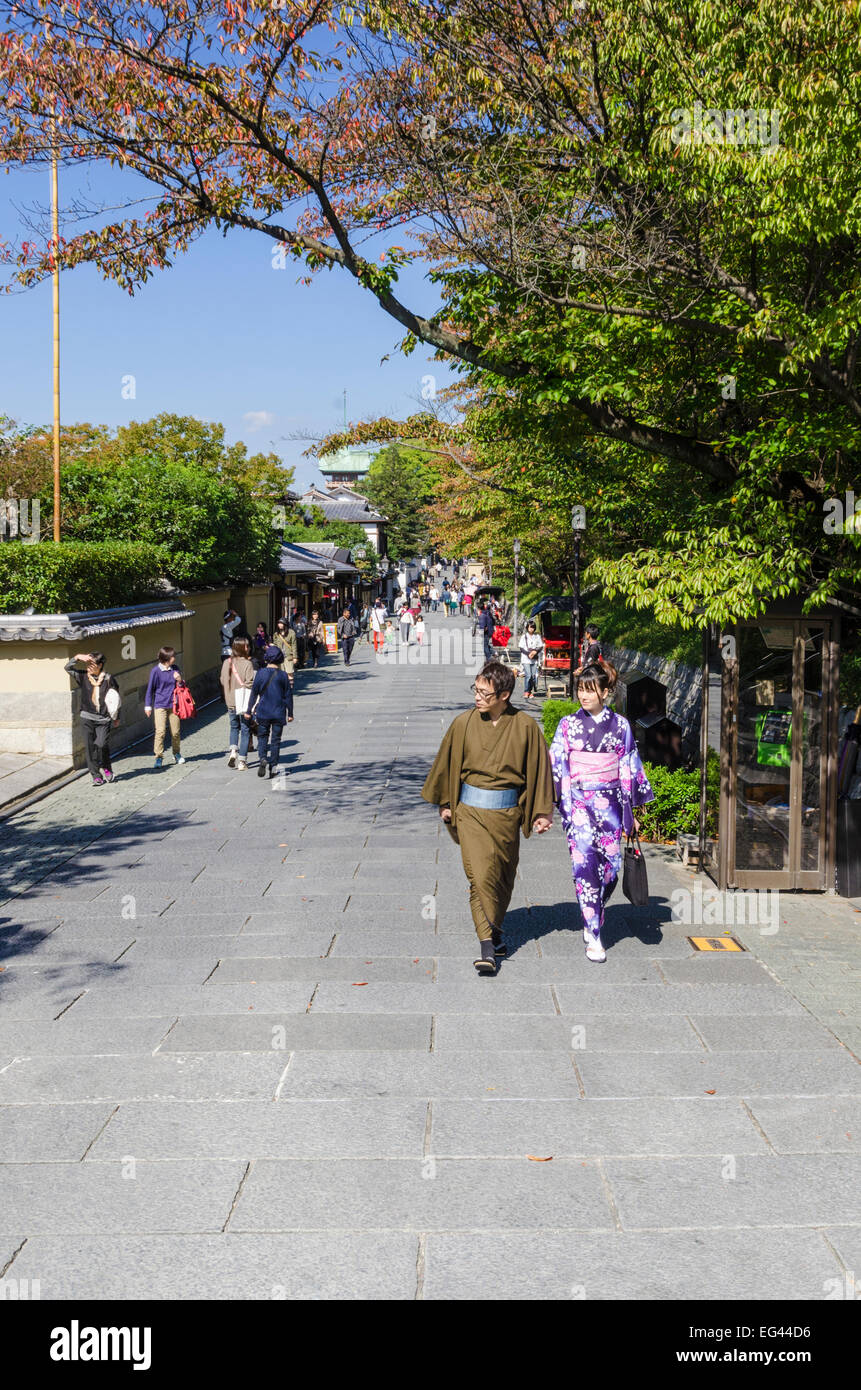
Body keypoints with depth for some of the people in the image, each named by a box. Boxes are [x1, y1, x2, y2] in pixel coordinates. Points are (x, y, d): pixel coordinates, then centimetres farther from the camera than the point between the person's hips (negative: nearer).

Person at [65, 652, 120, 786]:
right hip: (87, 718, 3)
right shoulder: (83, 677, 5)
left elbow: (115, 699, 5)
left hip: (103, 719, -3)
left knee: (102, 744, -16)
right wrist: (78, 657, -11)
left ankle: (107, 768, 10)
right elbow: (67, 668, 4)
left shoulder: (108, 679, -2)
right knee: (89, 748, 1)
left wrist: (116, 718, 8)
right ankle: (96, 776, 10)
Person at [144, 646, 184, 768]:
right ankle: (158, 757, -5)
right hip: (160, 705, -4)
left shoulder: (175, 669, 5)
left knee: (175, 732, 9)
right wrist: (148, 705, -1)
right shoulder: (156, 671, -8)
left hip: (173, 705, 4)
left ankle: (177, 754, 28)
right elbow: (150, 688, -2)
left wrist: (179, 680, -7)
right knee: (160, 731, -13)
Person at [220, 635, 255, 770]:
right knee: (245, 730, 6)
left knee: (234, 727, 23)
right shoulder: (247, 664, -16)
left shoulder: (226, 662, 0)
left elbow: (223, 681, 6)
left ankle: (233, 750, 1)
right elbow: (250, 683, -18)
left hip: (230, 702, 4)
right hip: (244, 702, -4)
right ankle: (242, 761, 6)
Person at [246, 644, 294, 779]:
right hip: (279, 712, 0)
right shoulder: (283, 675, -4)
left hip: (263, 712, 0)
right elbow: (288, 695, 1)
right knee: (275, 739, 8)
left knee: (262, 737, 11)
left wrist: (249, 711, 5)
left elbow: (254, 692, -2)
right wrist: (290, 713, 9)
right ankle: (273, 766, 7)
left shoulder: (261, 673, -5)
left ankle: (262, 758, -14)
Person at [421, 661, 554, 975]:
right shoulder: (463, 724, -3)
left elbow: (539, 768, 4)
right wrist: (445, 802, 14)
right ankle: (488, 945, -8)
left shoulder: (525, 726, -5)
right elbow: (447, 764, 10)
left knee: (503, 876, 13)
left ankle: (494, 929, 35)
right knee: (480, 875, -11)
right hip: (470, 810, -1)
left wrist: (542, 811, 3)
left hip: (507, 811, 1)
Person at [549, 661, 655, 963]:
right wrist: (559, 805, -6)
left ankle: (592, 922, 26)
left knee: (610, 865, 1)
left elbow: (629, 768, 9)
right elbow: (556, 765, 2)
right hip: (579, 802, -2)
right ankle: (593, 937, -6)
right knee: (585, 864, -11)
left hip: (610, 802, 2)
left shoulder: (620, 725, 5)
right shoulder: (568, 724, 2)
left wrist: (631, 810, 9)